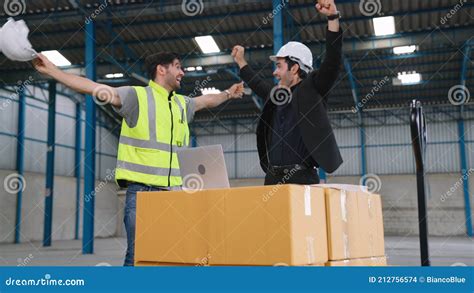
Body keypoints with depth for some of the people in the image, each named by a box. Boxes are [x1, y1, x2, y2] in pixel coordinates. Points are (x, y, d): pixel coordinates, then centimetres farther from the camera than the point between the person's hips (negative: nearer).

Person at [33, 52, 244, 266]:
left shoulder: (182, 103, 18)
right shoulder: (136, 95, -2)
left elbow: (205, 101, 38)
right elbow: (94, 88, -9)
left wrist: (228, 94, 50)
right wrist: (52, 70, -15)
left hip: (174, 191, 6)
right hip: (141, 189, -6)